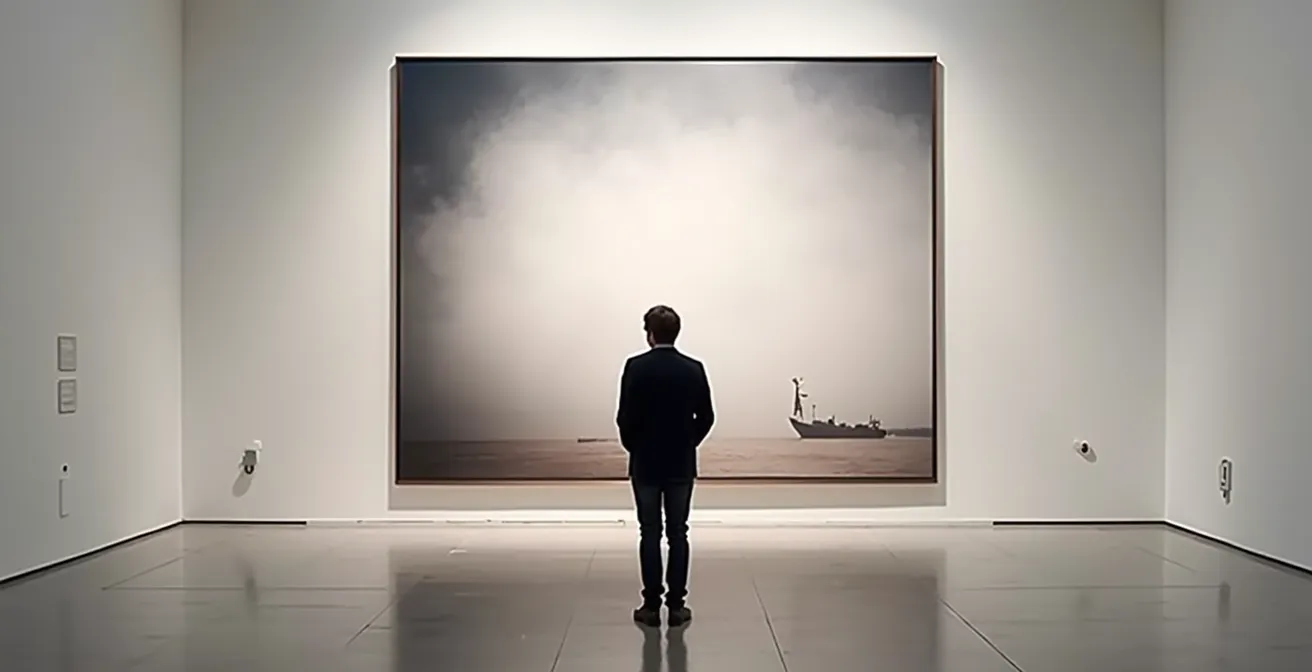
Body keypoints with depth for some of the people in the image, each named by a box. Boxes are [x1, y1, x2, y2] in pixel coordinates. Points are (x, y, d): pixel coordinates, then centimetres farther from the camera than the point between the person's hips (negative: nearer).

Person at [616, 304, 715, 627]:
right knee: (678, 534, 7)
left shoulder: (636, 367, -10)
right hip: (681, 464, 2)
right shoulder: (694, 369, -3)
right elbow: (706, 417, 0)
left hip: (645, 464, -2)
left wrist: (634, 447, 7)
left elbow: (625, 417, -10)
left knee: (650, 534, 4)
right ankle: (676, 605, 8)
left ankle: (651, 605, 7)